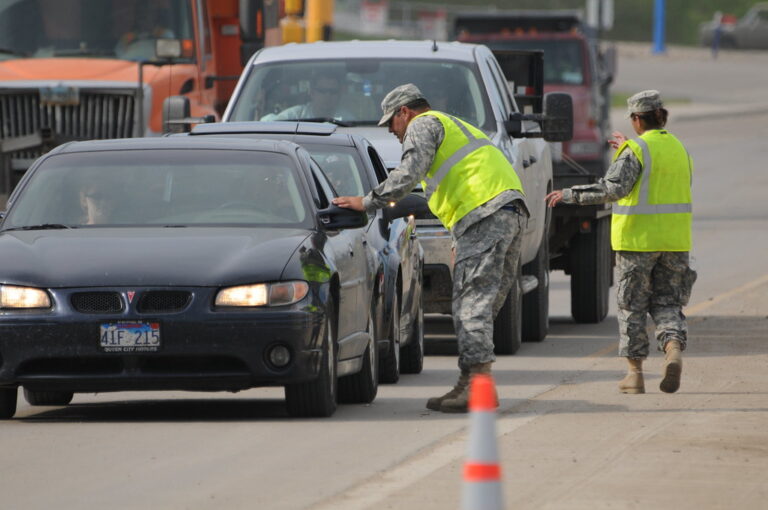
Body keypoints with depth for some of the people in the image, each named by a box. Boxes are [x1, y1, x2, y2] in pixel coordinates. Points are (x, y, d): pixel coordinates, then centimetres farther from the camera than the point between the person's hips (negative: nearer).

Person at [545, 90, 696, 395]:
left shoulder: (636, 150, -12)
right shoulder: (679, 149, 10)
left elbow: (613, 189, -23)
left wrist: (570, 195, -18)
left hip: (638, 239, -5)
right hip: (674, 240, 5)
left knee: (633, 305, 6)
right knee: (666, 301, 11)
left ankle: (635, 372, 8)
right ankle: (674, 347, -17)